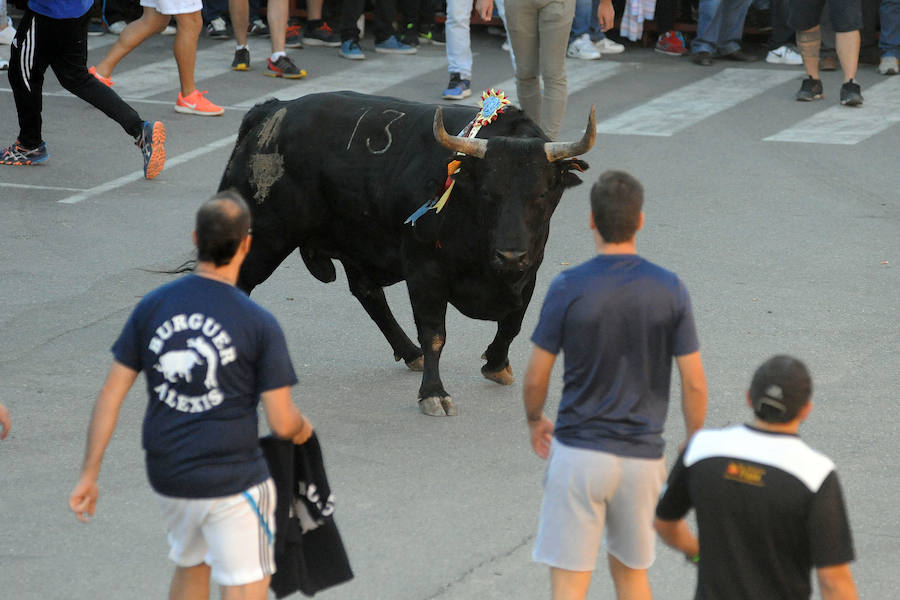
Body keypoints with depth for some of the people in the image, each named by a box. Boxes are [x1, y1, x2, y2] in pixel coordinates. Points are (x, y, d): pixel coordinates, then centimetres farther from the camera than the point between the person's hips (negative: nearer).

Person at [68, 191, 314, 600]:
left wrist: (88, 475, 4)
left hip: (168, 478, 5)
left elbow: (111, 394, -1)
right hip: (233, 483, -5)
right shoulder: (258, 323, -13)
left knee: (191, 566, 27)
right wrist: (301, 428, 13)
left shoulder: (152, 306, -2)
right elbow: (281, 422, -11)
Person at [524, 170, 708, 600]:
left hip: (579, 453, -3)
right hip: (642, 456, 3)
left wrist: (534, 420, 17)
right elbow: (694, 384, -2)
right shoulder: (670, 290, -4)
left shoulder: (568, 288, -11)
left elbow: (536, 377, -3)